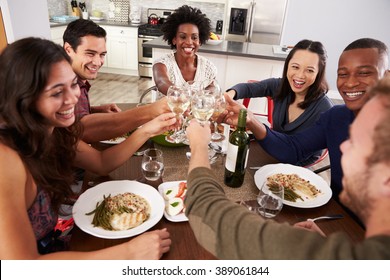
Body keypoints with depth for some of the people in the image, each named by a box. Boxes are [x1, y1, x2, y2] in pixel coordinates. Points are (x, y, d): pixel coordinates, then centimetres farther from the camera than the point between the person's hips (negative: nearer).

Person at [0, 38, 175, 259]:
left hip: (46, 247, 6)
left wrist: (146, 131, -11)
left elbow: (102, 163, 4)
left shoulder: (52, 131, -8)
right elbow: (21, 261, -30)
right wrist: (128, 252, -31)